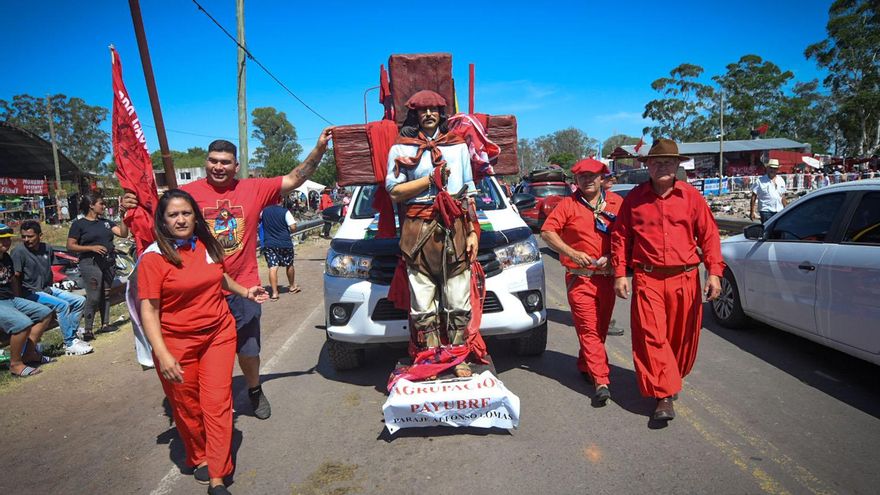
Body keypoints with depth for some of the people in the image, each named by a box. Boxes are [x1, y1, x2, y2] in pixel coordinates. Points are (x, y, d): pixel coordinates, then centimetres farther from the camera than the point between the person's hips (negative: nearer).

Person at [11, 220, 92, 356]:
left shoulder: (47, 249, 7)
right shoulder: (19, 252, -13)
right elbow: (15, 278, -16)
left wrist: (50, 288, 15)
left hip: (47, 289, 8)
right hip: (31, 293, -8)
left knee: (80, 300, -1)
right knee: (62, 305, -27)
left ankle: (72, 336, 0)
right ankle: (69, 344, -21)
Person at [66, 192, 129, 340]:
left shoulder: (106, 222, 16)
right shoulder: (79, 224, 0)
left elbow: (123, 233, 7)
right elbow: (70, 246, -4)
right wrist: (92, 247, -15)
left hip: (109, 263, 5)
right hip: (91, 263, -5)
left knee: (106, 295, 10)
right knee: (93, 297, -11)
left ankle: (105, 324, 19)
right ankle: (87, 329, -4)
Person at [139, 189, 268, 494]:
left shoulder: (208, 245, 2)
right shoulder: (153, 258, -12)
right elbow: (148, 310, -15)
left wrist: (245, 292, 22)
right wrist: (163, 355, -21)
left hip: (219, 335, 3)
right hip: (176, 343, -3)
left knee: (218, 404, 1)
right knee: (187, 408, 12)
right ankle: (199, 459, 37)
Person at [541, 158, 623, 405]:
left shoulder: (616, 202, 6)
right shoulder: (568, 204, 0)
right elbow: (547, 232, -4)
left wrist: (612, 257, -7)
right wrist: (572, 253, -14)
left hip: (608, 276, 3)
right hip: (580, 277, -3)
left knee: (601, 328, 13)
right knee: (588, 328, -7)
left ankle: (586, 366, 34)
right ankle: (601, 381, -6)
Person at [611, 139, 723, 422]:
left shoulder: (691, 196, 5)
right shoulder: (634, 197, 5)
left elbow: (709, 235, 5)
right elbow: (620, 238, 7)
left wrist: (714, 272, -3)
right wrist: (620, 274, 0)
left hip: (684, 279, 1)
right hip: (647, 279, -1)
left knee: (683, 336, 11)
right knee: (651, 336, -7)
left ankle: (672, 380, 36)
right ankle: (664, 395, 2)